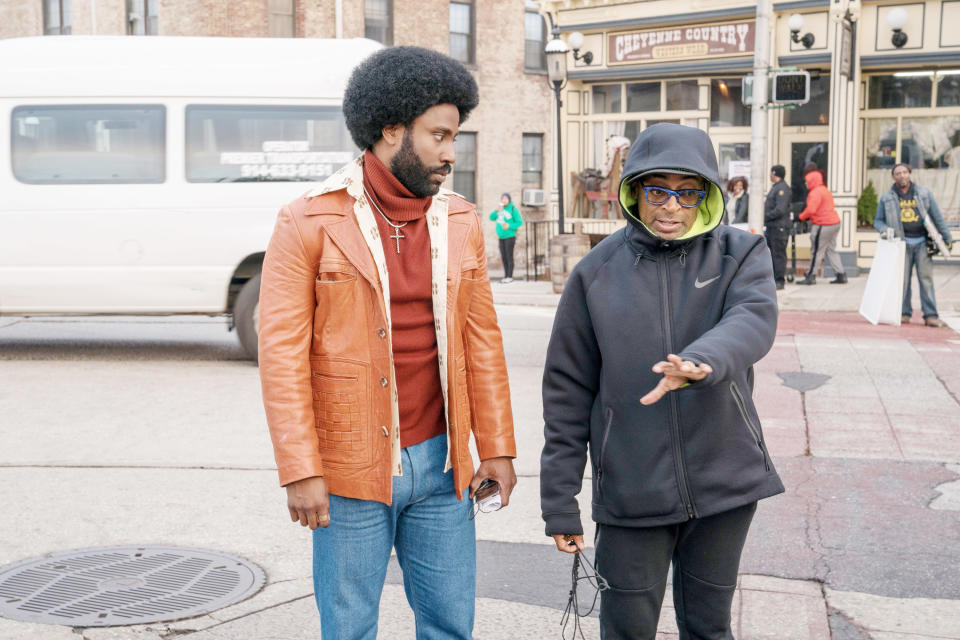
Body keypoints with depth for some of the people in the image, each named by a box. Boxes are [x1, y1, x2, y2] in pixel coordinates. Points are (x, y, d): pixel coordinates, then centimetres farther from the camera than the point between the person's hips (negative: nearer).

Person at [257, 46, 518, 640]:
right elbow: (282, 352, -11)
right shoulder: (309, 223, -9)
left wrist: (497, 449, 7)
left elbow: (481, 338, 8)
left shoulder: (461, 223, 5)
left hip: (440, 461, 4)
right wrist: (300, 471, -14)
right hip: (352, 472, -4)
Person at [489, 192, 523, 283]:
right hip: (501, 237, 6)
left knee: (509, 256, -4)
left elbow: (519, 222, -7)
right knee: (503, 257, 9)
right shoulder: (500, 208, 10)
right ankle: (506, 275, 17)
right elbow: (491, 217, 4)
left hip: (510, 236, -6)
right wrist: (497, 210, -11)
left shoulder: (513, 209, -6)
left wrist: (509, 226, -17)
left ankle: (510, 277, 0)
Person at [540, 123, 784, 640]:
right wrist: (559, 500, -1)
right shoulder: (597, 272, -1)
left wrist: (702, 362, -45)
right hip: (630, 492, 0)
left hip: (723, 481, 1)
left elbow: (754, 320, -22)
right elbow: (567, 391, 1)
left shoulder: (740, 255, 0)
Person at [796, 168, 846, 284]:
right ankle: (841, 275, 14)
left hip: (823, 226, -10)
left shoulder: (815, 193, -15)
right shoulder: (825, 190, 18)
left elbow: (811, 210, -25)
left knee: (816, 251, -2)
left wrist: (801, 216, -8)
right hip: (835, 222, 10)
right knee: (831, 250, 15)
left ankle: (811, 277, 3)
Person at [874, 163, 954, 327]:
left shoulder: (924, 193, 8)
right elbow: (878, 220, 13)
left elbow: (937, 217, 11)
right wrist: (884, 230, -10)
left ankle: (931, 315, -4)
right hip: (902, 243, 0)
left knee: (926, 278, -5)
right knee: (902, 279, 0)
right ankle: (904, 313, 8)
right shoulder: (886, 198, 8)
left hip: (922, 242, 0)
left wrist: (947, 238, 12)